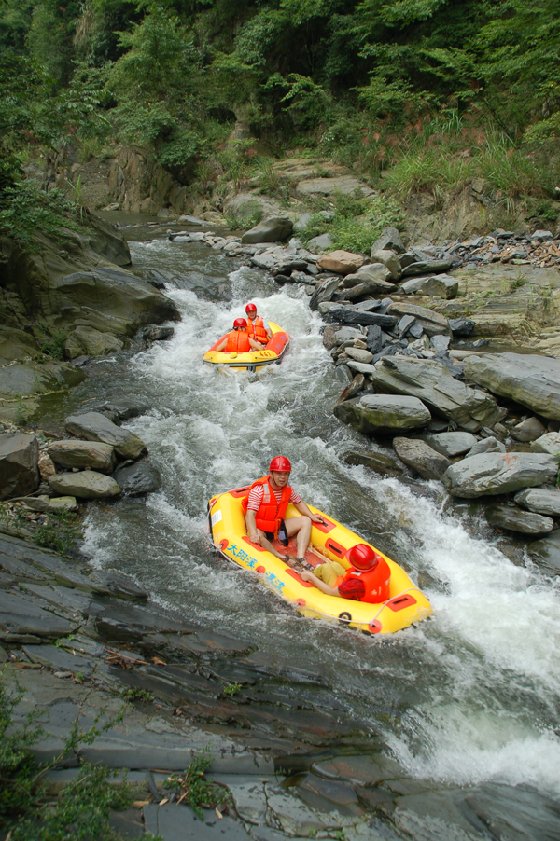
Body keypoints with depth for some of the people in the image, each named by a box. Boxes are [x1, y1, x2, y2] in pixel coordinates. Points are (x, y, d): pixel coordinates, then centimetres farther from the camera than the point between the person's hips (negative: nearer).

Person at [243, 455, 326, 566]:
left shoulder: (288, 489, -3)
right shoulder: (259, 490, -23)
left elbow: (298, 502, 15)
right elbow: (250, 515, -29)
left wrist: (312, 516, 0)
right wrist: (254, 534, -45)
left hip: (278, 525, 6)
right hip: (260, 527, -6)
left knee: (306, 521, -6)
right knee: (256, 537, -40)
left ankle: (301, 558, -23)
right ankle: (284, 559, -41)